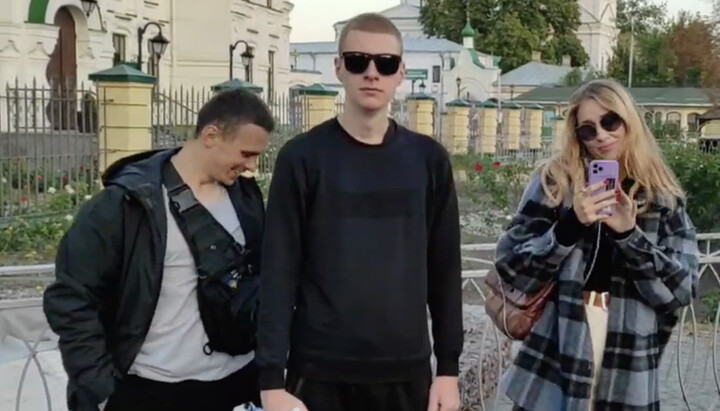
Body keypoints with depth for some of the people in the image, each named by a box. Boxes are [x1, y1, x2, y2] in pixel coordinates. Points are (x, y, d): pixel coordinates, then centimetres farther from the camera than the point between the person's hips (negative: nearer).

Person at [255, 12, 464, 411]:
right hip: (320, 372, -2)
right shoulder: (303, 157, -4)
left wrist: (449, 367, 5)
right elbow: (278, 272, -6)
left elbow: (444, 270, 7)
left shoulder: (429, 159, 4)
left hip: (408, 371, 3)